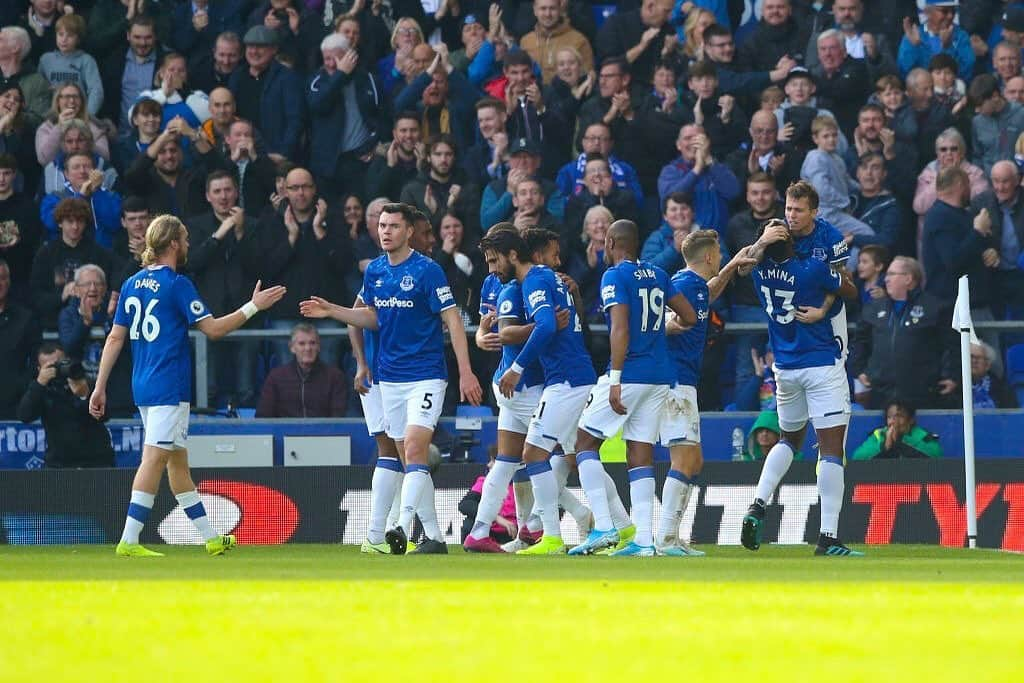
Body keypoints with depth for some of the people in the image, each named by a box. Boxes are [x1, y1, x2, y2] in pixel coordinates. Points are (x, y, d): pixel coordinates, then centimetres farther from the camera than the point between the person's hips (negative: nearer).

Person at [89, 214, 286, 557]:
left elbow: (115, 338, 10)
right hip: (169, 387, -8)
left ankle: (211, 538, 21)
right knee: (155, 459, -9)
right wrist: (253, 306, -2)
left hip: (143, 386, 8)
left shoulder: (132, 284, 10)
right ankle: (129, 541, -14)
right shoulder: (176, 284, -11)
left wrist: (100, 387, 11)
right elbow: (213, 328, -11)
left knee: (178, 461, 13)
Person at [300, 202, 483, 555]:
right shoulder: (375, 271, 8)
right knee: (410, 459, 7)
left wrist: (466, 372, -17)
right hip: (390, 377, 7)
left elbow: (453, 320, -11)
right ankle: (433, 537, 12)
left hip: (426, 376, -7)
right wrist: (331, 311, 8)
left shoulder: (427, 270, -11)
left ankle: (403, 529, -31)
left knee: (414, 449, -20)